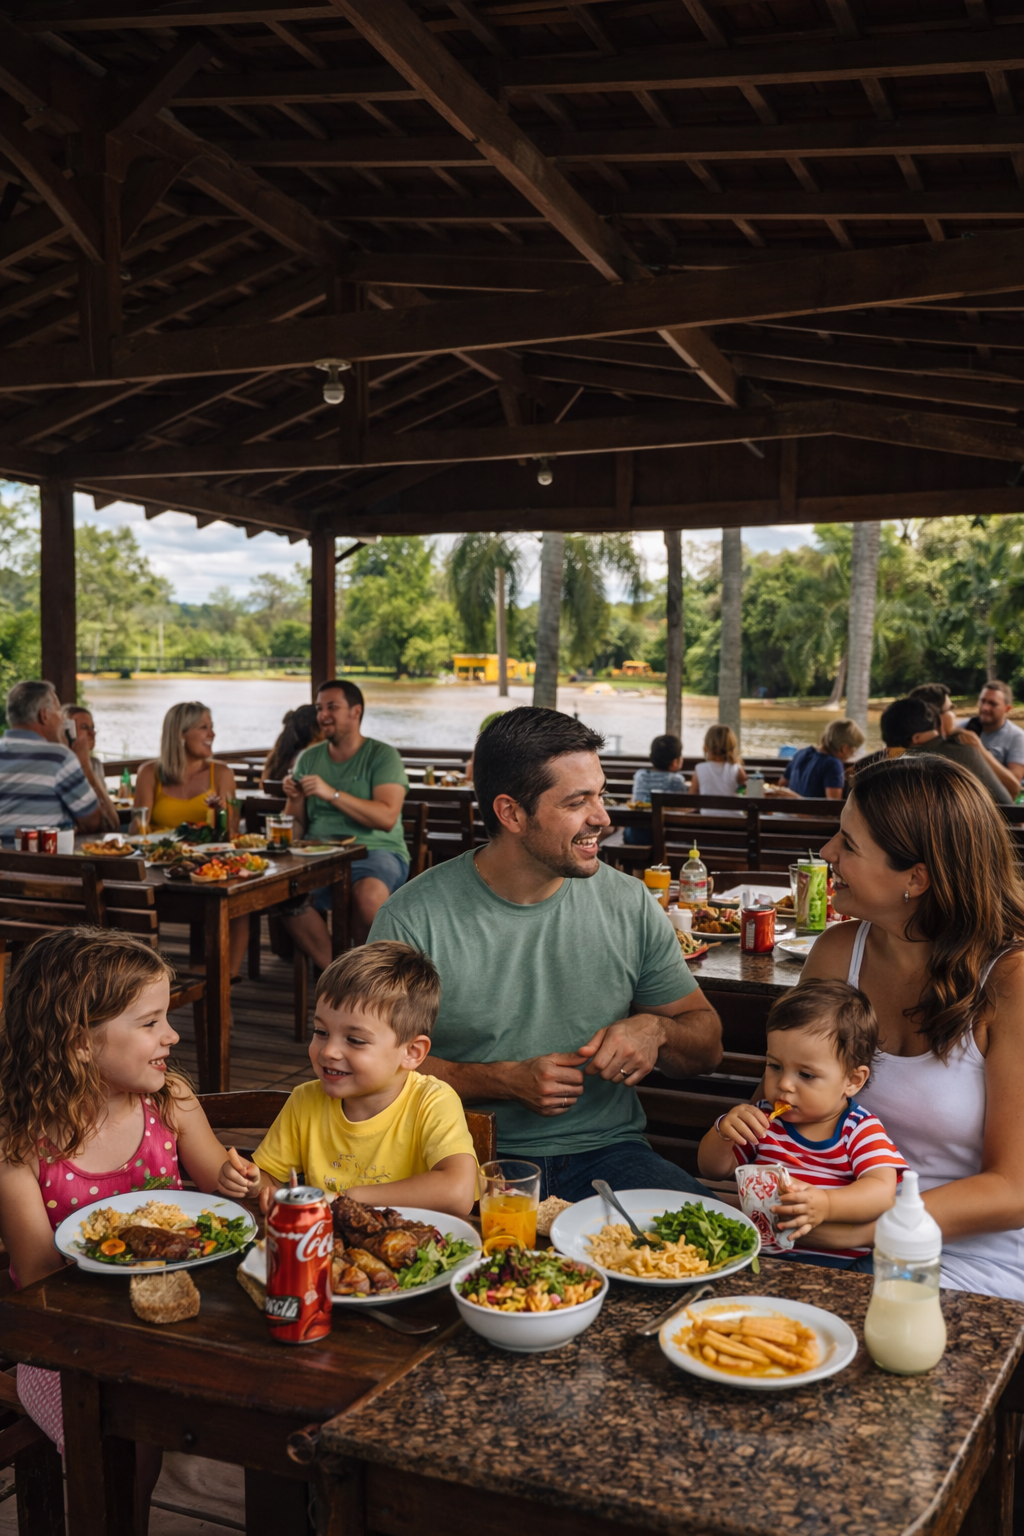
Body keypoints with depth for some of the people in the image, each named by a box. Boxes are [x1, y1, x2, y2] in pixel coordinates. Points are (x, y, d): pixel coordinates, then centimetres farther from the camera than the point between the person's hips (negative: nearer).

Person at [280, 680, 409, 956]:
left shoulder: (382, 755, 2)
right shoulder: (308, 759, 17)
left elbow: (387, 818, -13)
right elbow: (296, 830, 16)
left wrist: (332, 793, -17)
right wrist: (295, 799, -5)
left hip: (374, 850, -4)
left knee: (369, 895, -36)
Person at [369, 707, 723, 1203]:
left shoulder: (630, 905, 3)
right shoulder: (413, 919, -7)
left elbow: (708, 1044, 13)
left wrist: (655, 1029, -10)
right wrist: (504, 1081, -16)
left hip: (604, 1151, 3)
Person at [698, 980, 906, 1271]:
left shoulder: (861, 1130, -1)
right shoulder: (764, 1120, 8)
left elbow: (882, 1191, -18)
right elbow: (713, 1170, 14)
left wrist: (826, 1205, -37)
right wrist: (723, 1132, -8)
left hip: (838, 1261, -1)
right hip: (765, 1255, 1)